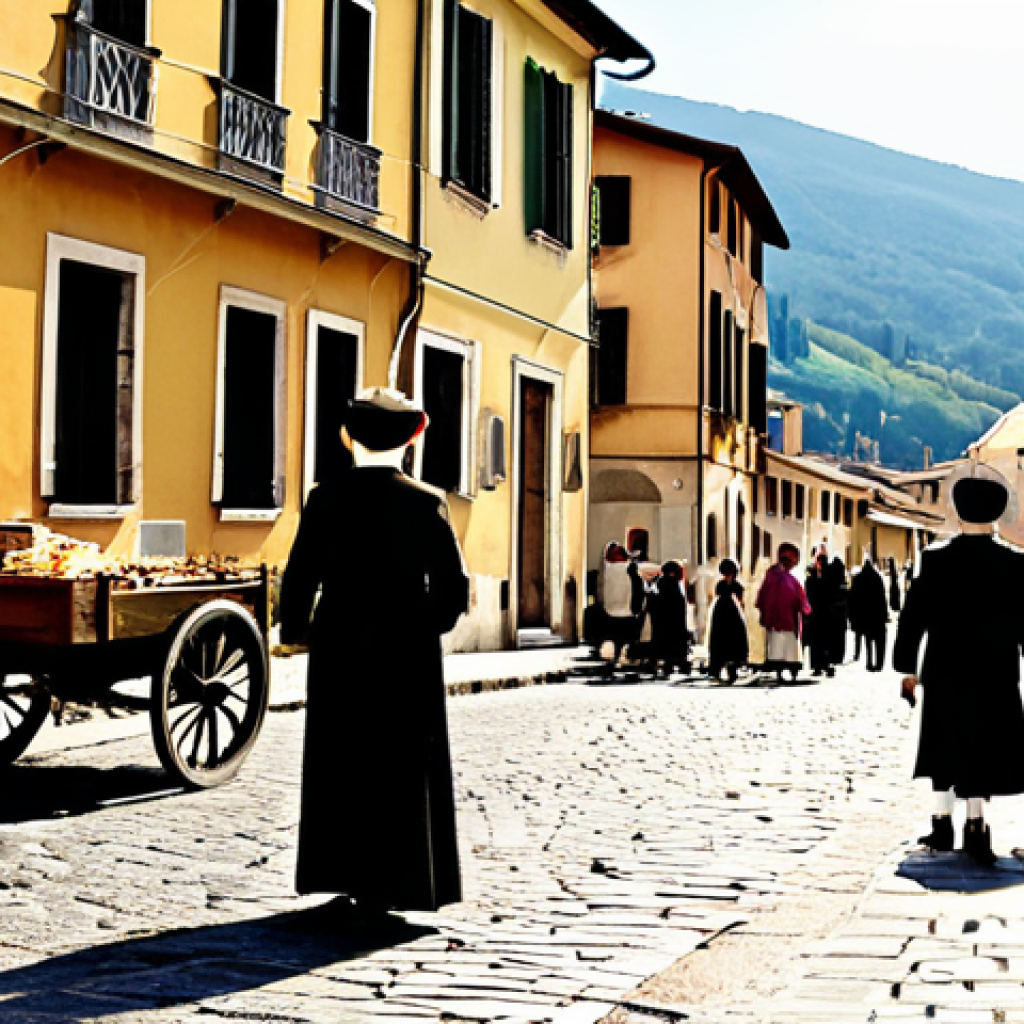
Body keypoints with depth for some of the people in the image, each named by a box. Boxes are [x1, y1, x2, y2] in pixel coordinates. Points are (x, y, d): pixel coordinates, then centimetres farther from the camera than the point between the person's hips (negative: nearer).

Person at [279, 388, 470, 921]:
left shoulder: (325, 501, -5)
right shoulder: (427, 504, -5)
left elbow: (298, 579, -7)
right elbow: (454, 589, -6)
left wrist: (295, 629, 11)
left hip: (339, 657, 0)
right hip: (409, 662, 0)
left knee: (340, 770, 10)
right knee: (401, 771, 7)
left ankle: (347, 882, 11)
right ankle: (383, 890, 9)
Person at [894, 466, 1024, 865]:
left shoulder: (935, 558, -6)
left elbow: (913, 616, -4)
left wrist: (906, 667, 5)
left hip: (943, 673, 1)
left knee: (944, 747, 14)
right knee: (983, 752, 3)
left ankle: (942, 821, 18)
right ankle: (975, 824, -6)